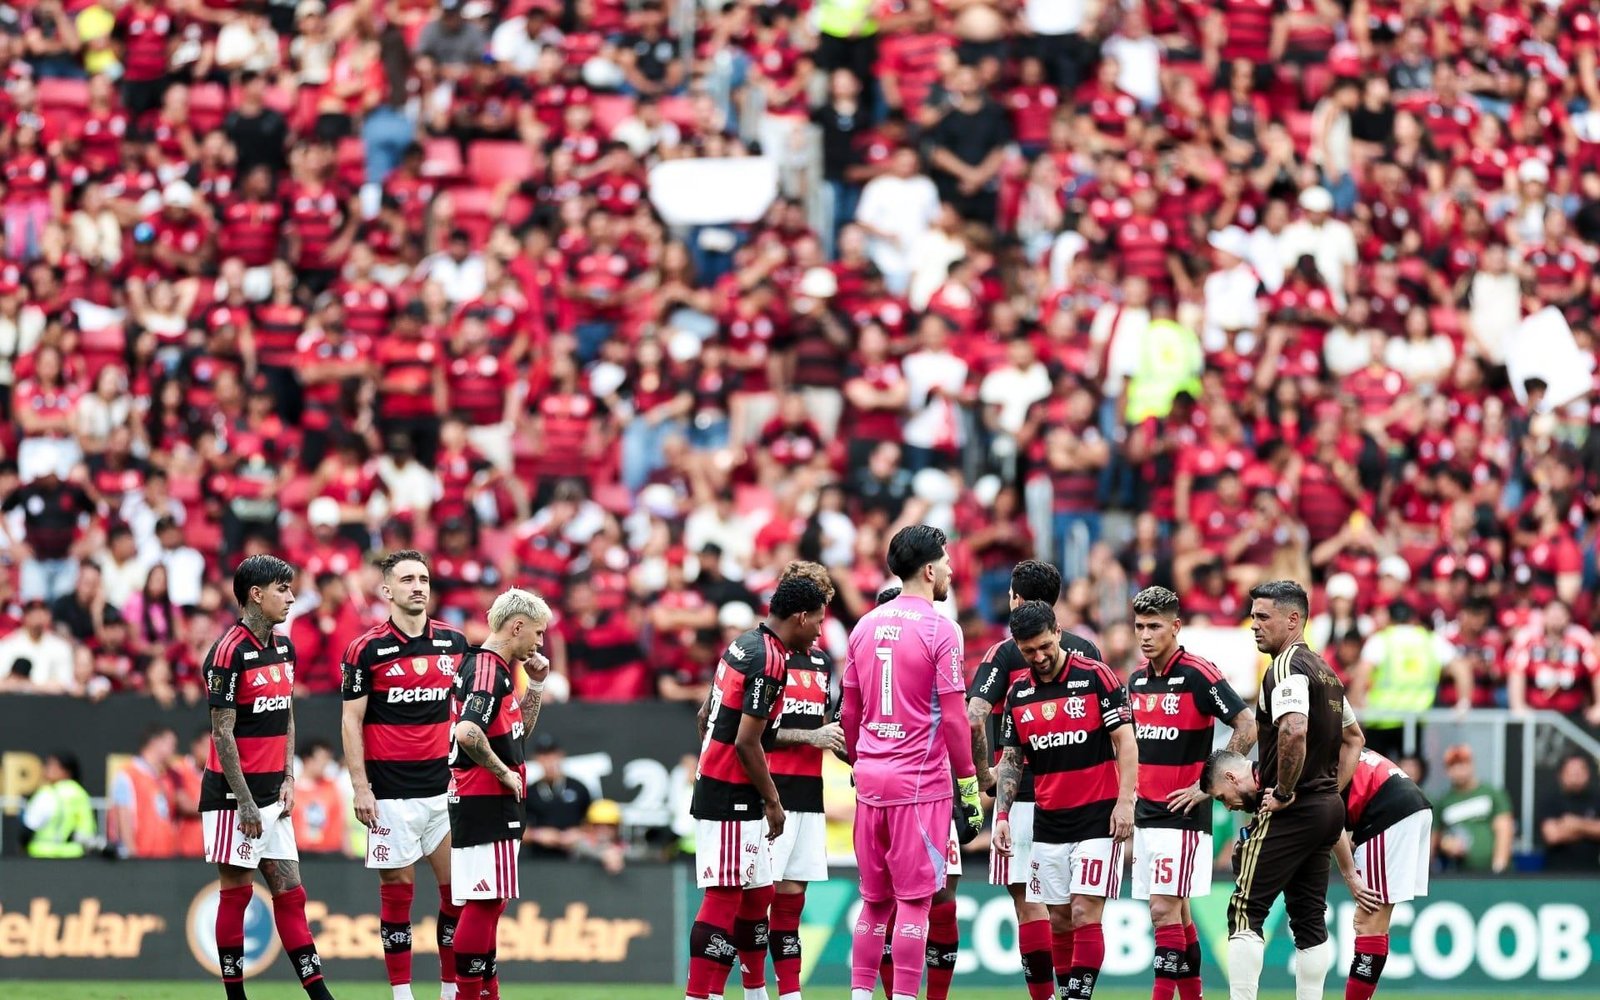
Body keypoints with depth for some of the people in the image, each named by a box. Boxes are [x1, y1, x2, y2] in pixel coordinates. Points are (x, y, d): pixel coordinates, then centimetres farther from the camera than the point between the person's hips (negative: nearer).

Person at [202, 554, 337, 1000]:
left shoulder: (284, 648, 10)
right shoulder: (229, 653, -14)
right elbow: (223, 734, -15)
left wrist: (288, 780, 7)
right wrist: (245, 802, -16)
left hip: (272, 794, 7)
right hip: (235, 794, -7)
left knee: (289, 893, 6)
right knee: (237, 893, -1)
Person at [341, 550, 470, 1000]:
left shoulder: (454, 642, 7)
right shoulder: (366, 649, -4)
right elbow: (351, 721, -3)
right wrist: (360, 787, -9)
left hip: (445, 787, 4)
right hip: (391, 791, -4)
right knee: (397, 889, 0)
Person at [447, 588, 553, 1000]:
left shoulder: (498, 668, 16)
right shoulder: (487, 670, -16)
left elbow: (520, 729, 28)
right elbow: (467, 733, -30)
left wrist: (535, 685, 16)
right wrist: (504, 772, -19)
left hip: (492, 806, 11)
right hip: (485, 805, -11)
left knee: (490, 901, 13)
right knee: (484, 901, -9)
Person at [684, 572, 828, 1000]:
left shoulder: (744, 645, 13)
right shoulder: (770, 662, -17)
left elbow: (706, 718, 20)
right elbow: (747, 742, -20)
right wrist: (772, 800, -10)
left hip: (713, 787, 10)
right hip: (732, 800, -10)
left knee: (757, 894, 16)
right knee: (725, 897, -10)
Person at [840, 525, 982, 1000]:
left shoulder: (866, 625, 9)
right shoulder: (940, 630, -9)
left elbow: (849, 713, 14)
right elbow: (953, 718, -11)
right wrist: (969, 786, -5)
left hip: (870, 778, 6)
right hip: (921, 782, -6)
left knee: (874, 900, 13)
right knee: (914, 899, -3)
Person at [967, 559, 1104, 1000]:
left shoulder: (1005, 653, -7)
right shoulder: (1086, 649, 7)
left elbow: (972, 719, -16)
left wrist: (982, 774, -4)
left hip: (1025, 794, -5)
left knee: (1028, 898, -2)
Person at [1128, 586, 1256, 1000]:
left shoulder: (1198, 675, -12)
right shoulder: (1138, 679, 11)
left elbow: (1247, 728, -15)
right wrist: (1129, 803, 18)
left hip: (1182, 813, -7)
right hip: (1147, 812, 7)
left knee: (1165, 910, -12)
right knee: (1174, 912, 10)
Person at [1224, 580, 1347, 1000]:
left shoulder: (1287, 668, -13)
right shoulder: (1324, 670, 17)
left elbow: (1294, 732, -30)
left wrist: (1284, 792, -19)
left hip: (1291, 812, -9)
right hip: (1327, 808, 9)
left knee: (1245, 911, -8)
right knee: (1309, 918, 12)